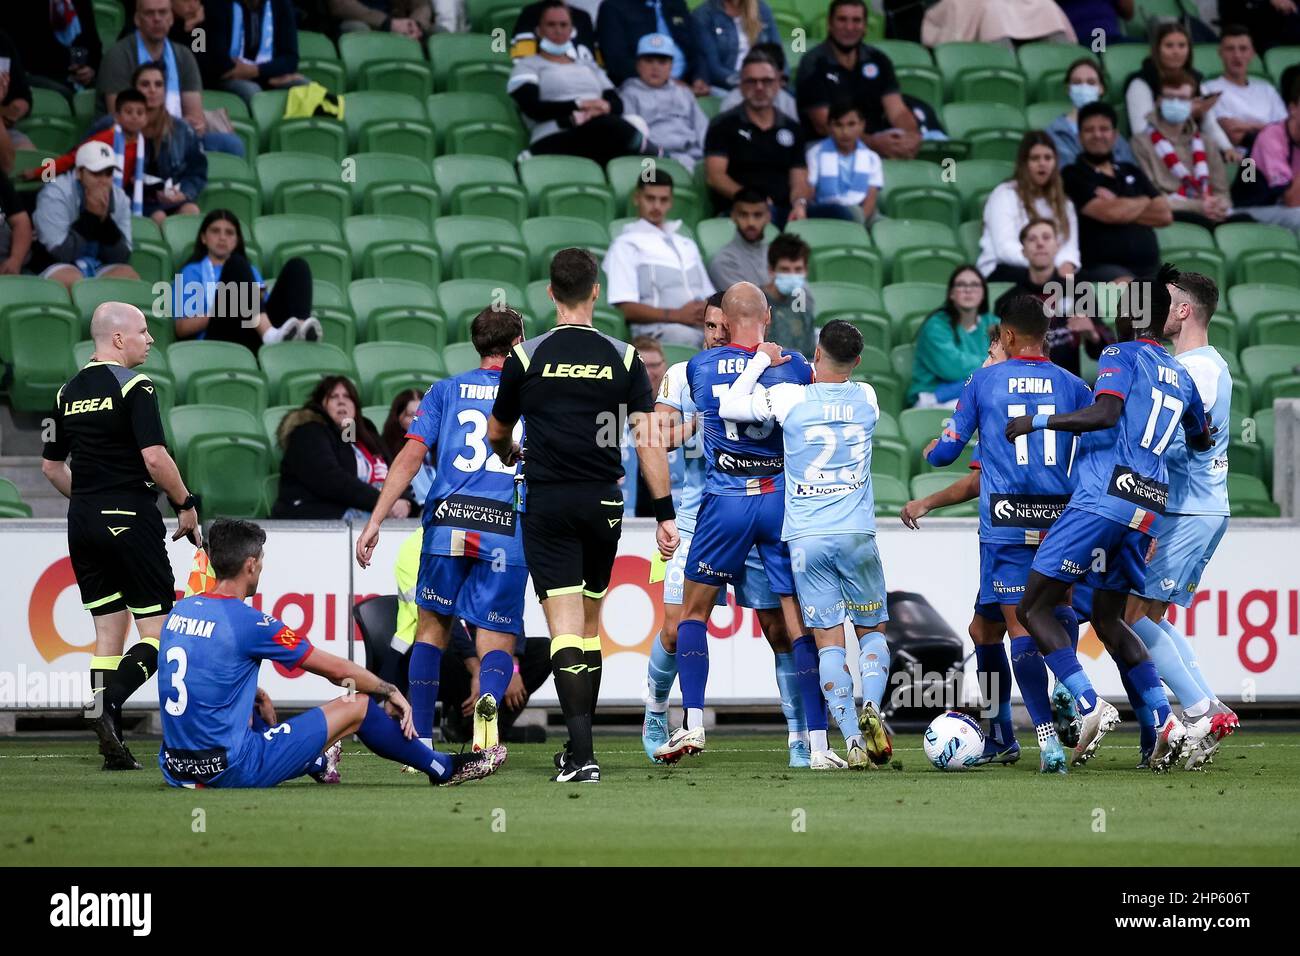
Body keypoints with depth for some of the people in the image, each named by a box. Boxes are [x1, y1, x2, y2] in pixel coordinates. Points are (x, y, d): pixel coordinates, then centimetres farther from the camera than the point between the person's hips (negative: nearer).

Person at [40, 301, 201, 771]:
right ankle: (108, 701, -25)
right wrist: (185, 504, -7)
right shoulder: (133, 386, -10)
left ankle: (113, 749, 5)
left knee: (109, 630, 10)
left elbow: (51, 466, 17)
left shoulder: (69, 392, 11)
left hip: (83, 522, 7)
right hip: (130, 519, -7)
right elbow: (154, 456, -18)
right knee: (157, 631, -1)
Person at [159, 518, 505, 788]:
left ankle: (317, 764, 67)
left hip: (176, 770, 8)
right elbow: (338, 670, -4)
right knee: (358, 705, 4)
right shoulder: (247, 622, -15)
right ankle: (443, 769, 25)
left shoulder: (179, 612, 5)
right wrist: (391, 692, 11)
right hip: (232, 770, -8)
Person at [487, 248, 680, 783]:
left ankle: (582, 754, -21)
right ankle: (579, 746, 24)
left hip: (547, 503, -2)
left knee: (565, 628, -7)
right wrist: (665, 513, -3)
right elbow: (647, 439, -6)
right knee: (590, 625, 17)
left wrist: (510, 456, 36)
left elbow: (497, 434, 12)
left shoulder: (526, 357, -2)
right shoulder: (622, 358, 0)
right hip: (603, 503, 2)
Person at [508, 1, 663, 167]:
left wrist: (603, 107, -9)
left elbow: (617, 104, 17)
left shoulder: (587, 65, 32)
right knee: (608, 126, -38)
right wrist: (580, 105, -9)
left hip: (600, 138, 5)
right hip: (555, 141, -5)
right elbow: (533, 108, -3)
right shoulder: (527, 66, 18)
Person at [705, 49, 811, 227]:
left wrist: (800, 203, -11)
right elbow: (715, 176, 0)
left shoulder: (792, 130, 22)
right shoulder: (724, 125, 12)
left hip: (784, 210, 4)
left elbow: (799, 181, 15)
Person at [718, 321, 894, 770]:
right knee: (872, 630, 14)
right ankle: (871, 707, -14)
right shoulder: (867, 398, 4)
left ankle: (853, 741, -10)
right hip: (856, 535, 1)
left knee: (828, 640, 0)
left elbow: (728, 407, 4)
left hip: (806, 539, -1)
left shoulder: (789, 398, -6)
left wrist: (761, 361, 14)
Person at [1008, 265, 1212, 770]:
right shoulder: (1181, 377, 21)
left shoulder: (1122, 355, 0)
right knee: (1107, 618, 20)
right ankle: (1168, 725, 8)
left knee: (1033, 608, -3)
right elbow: (1202, 441, 36)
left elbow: (1105, 413, -18)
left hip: (1103, 497, -8)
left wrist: (1039, 421, -10)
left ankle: (1091, 707, -19)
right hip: (1148, 512, 8)